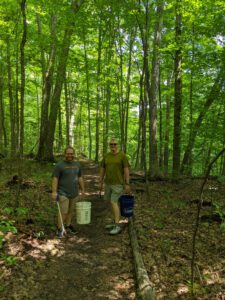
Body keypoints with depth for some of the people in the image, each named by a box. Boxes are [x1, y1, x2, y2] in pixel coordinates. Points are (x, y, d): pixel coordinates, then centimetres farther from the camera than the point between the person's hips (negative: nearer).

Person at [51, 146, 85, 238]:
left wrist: (82, 189, 15)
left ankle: (68, 225, 29)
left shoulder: (77, 164, 9)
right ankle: (60, 229, 7)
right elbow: (55, 179, -12)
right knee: (63, 212, -6)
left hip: (74, 193, 5)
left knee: (71, 210, 13)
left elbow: (80, 178, 15)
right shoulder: (59, 165, -8)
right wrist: (54, 192, -18)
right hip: (63, 193, -5)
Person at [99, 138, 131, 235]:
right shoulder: (106, 156, 5)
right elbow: (102, 169, 11)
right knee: (113, 203, 13)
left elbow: (126, 170, -12)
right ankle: (115, 222, 25)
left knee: (114, 203, -13)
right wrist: (100, 182, 10)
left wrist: (127, 184, -14)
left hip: (118, 184, -6)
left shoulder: (122, 155, -11)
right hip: (108, 183, 6)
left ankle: (117, 226, -8)